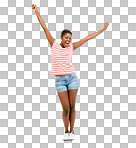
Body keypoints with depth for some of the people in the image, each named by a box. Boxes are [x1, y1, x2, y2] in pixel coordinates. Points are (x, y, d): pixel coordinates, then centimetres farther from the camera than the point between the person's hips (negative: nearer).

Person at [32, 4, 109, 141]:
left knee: (72, 106, 3)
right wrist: (36, 12, 0)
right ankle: (66, 131, 18)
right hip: (60, 81, -1)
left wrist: (103, 29, 16)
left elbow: (87, 38, 10)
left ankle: (71, 131, 18)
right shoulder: (54, 45, 3)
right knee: (66, 109, -4)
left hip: (72, 78, 1)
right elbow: (45, 28, 1)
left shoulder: (71, 47, 5)